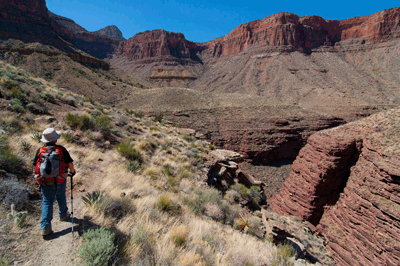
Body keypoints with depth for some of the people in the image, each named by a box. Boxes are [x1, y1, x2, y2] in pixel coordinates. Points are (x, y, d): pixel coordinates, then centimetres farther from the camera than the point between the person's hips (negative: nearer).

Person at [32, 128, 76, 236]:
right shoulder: (61, 149, -11)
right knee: (61, 198, 22)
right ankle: (63, 215, 43)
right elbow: (70, 163, -7)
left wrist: (39, 177, 18)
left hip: (45, 182, 1)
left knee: (47, 202, 8)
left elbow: (35, 166, 1)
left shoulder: (40, 151, -5)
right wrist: (72, 170, 14)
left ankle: (45, 227, 5)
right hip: (60, 180, -1)